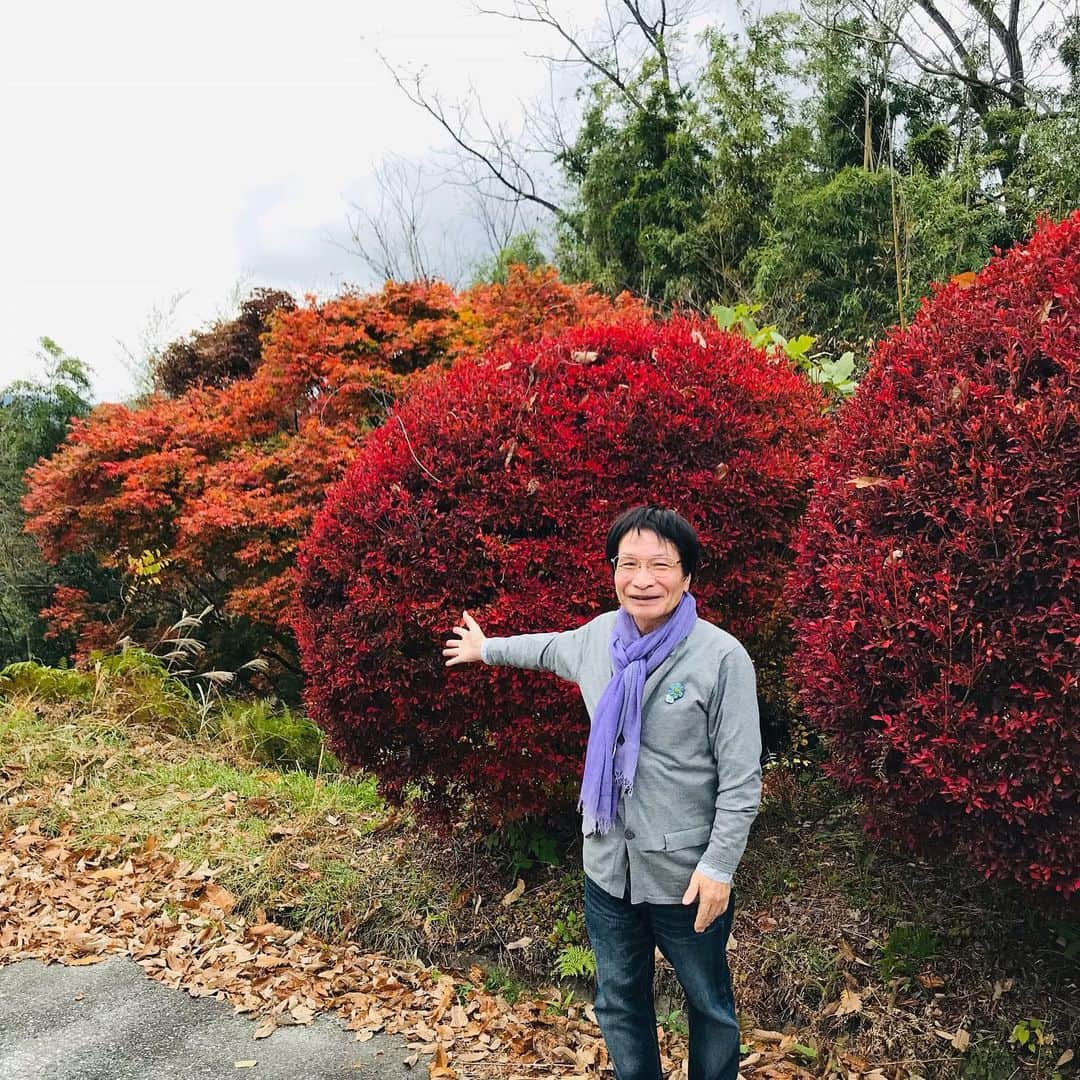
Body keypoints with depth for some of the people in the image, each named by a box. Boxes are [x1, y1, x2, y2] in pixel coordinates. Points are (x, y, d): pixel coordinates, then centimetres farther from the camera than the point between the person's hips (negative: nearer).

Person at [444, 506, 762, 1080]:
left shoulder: (722, 657, -18)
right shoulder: (599, 636, -2)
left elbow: (741, 778, -15)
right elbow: (550, 648, 22)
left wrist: (719, 866, -17)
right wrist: (486, 649, 36)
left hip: (686, 874, -4)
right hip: (607, 867, 5)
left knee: (708, 1005, 18)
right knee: (619, 1002, 22)